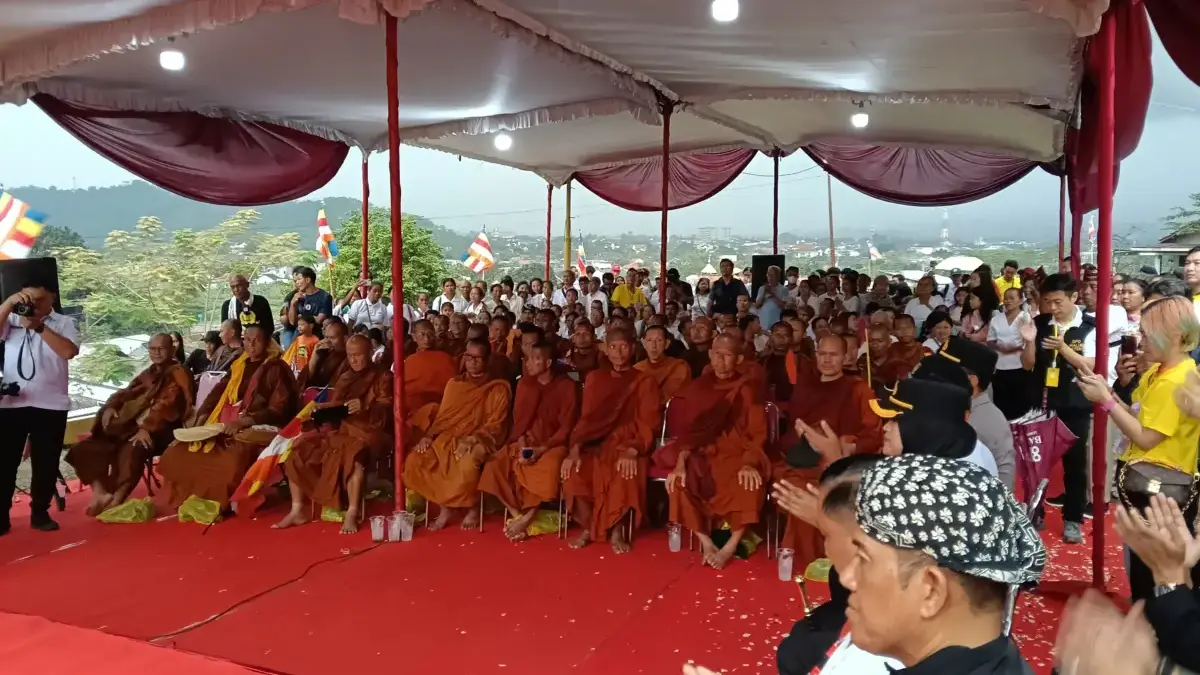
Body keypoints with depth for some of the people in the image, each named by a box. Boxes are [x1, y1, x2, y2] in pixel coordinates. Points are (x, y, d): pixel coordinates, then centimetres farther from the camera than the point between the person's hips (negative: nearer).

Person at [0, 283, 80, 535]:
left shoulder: (64, 323, 4)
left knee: (46, 463, 7)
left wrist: (39, 327, -19)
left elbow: (69, 351, -13)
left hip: (50, 405, -1)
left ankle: (40, 512, 19)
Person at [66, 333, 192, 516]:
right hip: (130, 426, 8)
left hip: (158, 431, -8)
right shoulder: (147, 374, 24)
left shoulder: (178, 373, -1)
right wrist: (110, 407, -5)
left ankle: (116, 502, -31)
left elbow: (166, 403, -15)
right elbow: (125, 393, 20)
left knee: (131, 451, -38)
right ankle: (100, 495, -19)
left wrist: (146, 428, -29)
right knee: (85, 447, -7)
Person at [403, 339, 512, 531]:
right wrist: (428, 435, -4)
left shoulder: (498, 389, -1)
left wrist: (472, 439, -23)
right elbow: (442, 417, 15)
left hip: (478, 442, -5)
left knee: (467, 464, -39)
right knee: (414, 462, -20)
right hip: (447, 439, 5)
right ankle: (446, 507, -4)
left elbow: (495, 426, -6)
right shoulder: (454, 384, 15)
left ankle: (471, 508, -7)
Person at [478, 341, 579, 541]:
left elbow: (566, 426, -10)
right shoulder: (525, 383, 7)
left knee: (549, 471, -36)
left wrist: (543, 448, -21)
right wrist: (522, 445, -12)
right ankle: (517, 515, -14)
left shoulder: (567, 386, -7)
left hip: (553, 444, -4)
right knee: (494, 468, -21)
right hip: (526, 442, 4)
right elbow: (519, 420, 7)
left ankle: (527, 518, -18)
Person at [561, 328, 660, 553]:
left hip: (627, 445, -2)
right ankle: (588, 527, -4)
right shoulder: (594, 378, 14)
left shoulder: (644, 382, 5)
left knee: (624, 477, -36)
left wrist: (631, 452, -22)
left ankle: (616, 530, -10)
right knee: (572, 474, -28)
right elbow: (586, 418, 8)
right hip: (596, 443, 3)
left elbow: (647, 424, -3)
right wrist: (575, 449, -10)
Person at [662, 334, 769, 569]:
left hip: (736, 453, -2)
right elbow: (688, 430, 1)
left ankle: (731, 546, -15)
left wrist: (749, 464, -23)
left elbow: (757, 433, -4)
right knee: (679, 482, -26)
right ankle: (706, 543, -13)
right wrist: (680, 463, -16)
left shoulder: (746, 390, 0)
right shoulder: (698, 387, 5)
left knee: (749, 485, -33)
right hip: (703, 452, 2)